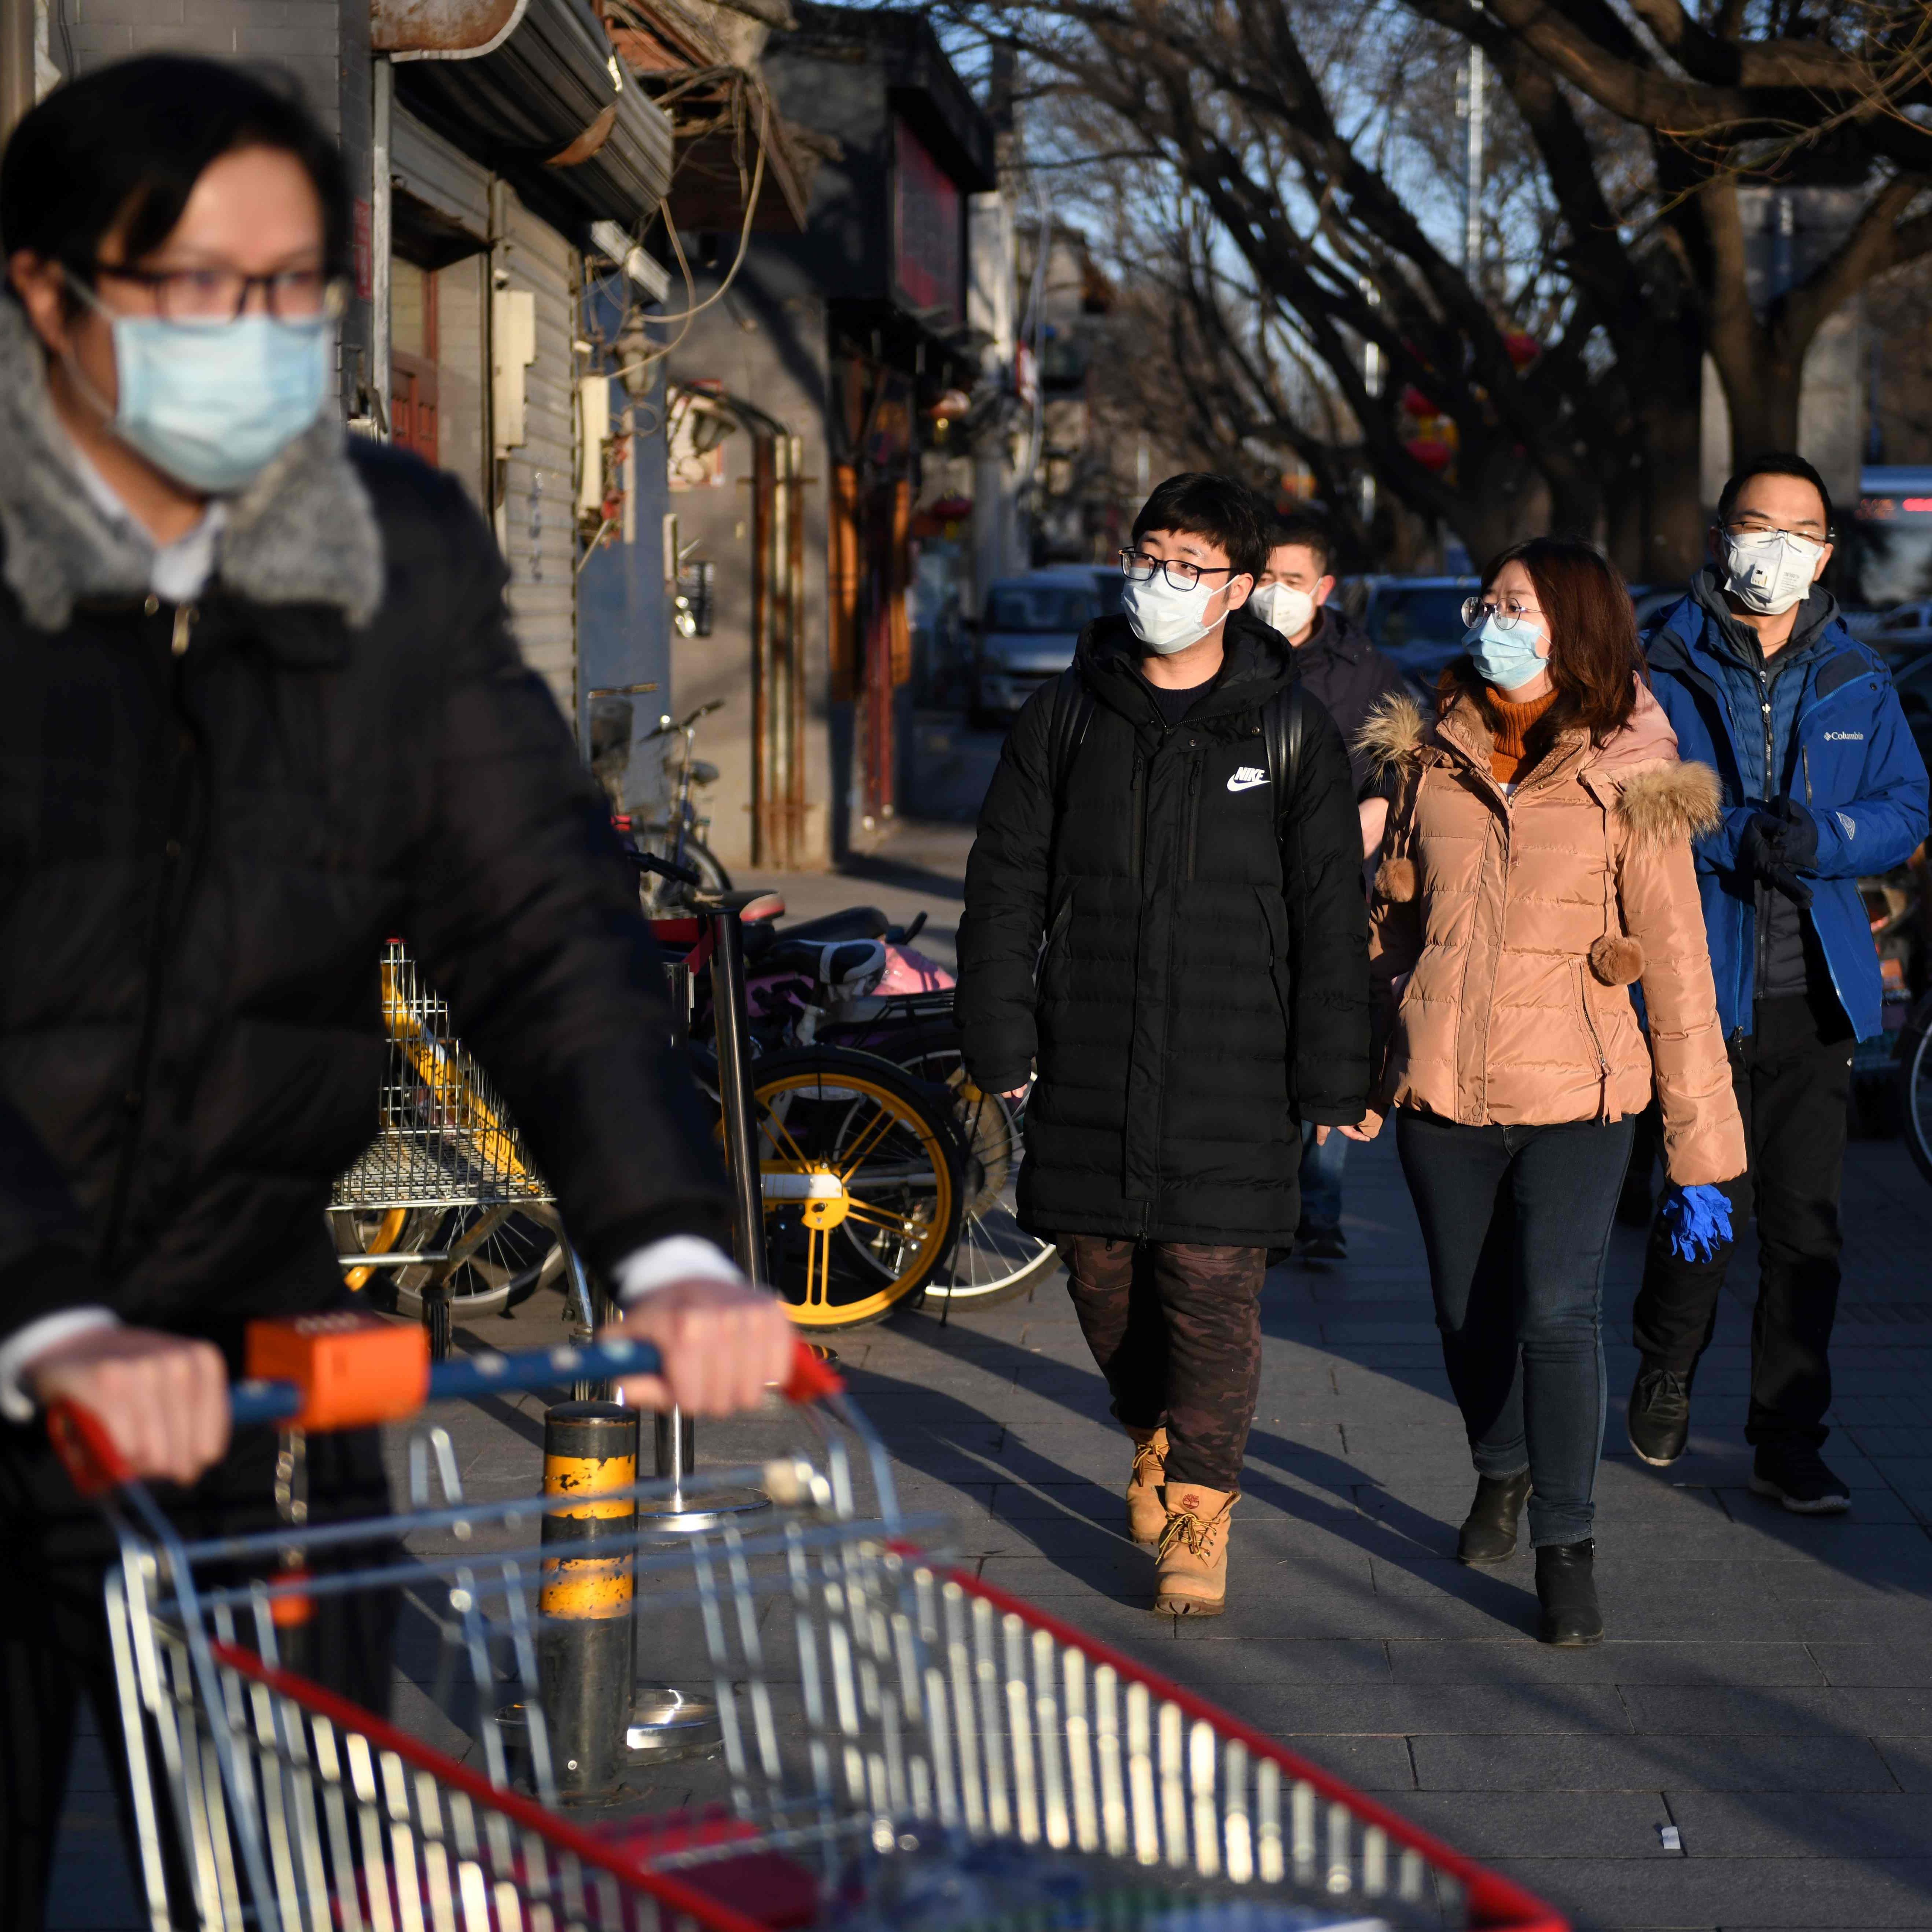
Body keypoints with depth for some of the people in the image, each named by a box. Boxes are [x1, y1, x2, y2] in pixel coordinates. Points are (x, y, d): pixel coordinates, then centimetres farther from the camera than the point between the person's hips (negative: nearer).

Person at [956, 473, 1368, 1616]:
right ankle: (1156, 1435, 37)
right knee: (1103, 1274, 10)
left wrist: (1334, 1081, -2)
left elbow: (1330, 919, 1)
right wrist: (999, 1040, 2)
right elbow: (1007, 885, 9)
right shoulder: (1067, 718, 7)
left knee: (1215, 1289, -6)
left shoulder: (1292, 734, 1)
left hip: (1232, 1072, -3)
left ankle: (1199, 1510, 7)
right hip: (1089, 1067, 3)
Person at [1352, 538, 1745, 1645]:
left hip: (1574, 1097, -3)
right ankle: (1502, 1471, 41)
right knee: (1469, 1312, 13)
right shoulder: (1429, 762, 5)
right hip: (1441, 1094, 3)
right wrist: (1366, 1074, 14)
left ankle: (1568, 1544, 4)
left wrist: (1700, 1140, -2)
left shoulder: (1628, 789, -4)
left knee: (1559, 1312, -12)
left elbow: (1677, 969, -2)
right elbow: (1391, 925, 15)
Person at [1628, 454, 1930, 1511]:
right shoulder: (1668, 670, -1)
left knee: (1806, 1220, 3)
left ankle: (1787, 1439, 14)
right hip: (1704, 978, -3)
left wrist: (1815, 841, -12)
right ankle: (1664, 1375, 32)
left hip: (1816, 987, 3)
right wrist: (1740, 838, -18)